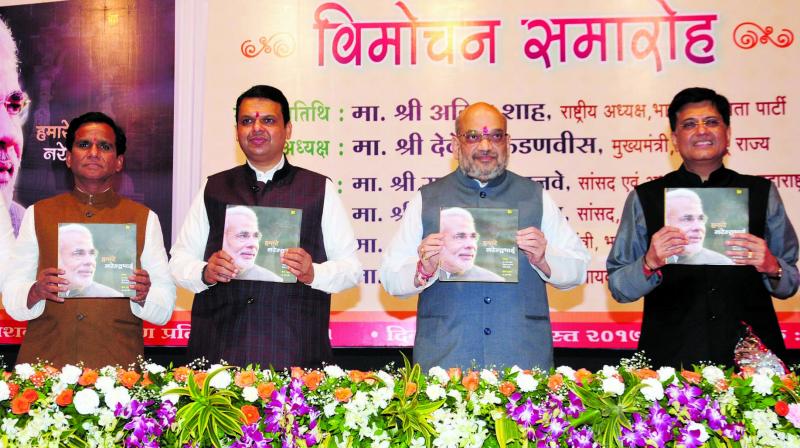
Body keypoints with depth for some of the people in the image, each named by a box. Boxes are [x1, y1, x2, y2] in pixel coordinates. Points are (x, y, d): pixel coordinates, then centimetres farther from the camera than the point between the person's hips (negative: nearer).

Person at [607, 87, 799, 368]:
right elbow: (618, 288, 0)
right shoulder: (643, 199, 1)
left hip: (751, 355, 1)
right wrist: (650, 263, -19)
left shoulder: (762, 194, 6)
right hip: (671, 358, -1)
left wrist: (771, 267, -13)